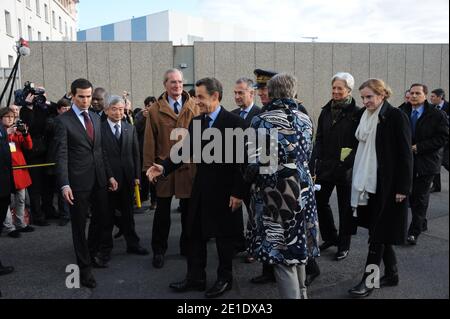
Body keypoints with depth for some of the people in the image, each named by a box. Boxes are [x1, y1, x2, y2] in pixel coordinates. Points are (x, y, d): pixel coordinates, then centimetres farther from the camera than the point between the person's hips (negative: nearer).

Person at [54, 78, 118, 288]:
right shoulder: (63, 121, -6)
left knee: (100, 218, 16)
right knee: (79, 224, 5)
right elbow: (61, 155, -12)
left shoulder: (96, 118, 12)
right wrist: (64, 185, -20)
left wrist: (110, 175, 11)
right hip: (78, 181, -6)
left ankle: (93, 253, 39)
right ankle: (85, 267, 18)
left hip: (99, 179, 6)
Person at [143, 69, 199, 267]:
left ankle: (187, 247, 28)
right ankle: (159, 251, 23)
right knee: (162, 212, 9)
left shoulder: (194, 107, 2)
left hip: (190, 165, 1)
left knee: (188, 210, 12)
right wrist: (149, 166, -4)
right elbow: (150, 140, 0)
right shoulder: (155, 110, 0)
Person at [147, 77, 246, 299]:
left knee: (224, 235, 9)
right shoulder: (196, 122, 7)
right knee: (194, 233, 12)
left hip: (223, 190, -6)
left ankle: (224, 278, 26)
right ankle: (195, 277, 27)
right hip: (200, 188, 6)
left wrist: (238, 192, -16)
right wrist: (164, 167, -9)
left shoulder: (234, 122, -12)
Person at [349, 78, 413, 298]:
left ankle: (368, 281, 7)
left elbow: (405, 154, -12)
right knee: (380, 232, 13)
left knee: (378, 233, -1)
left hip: (388, 186, -7)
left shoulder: (395, 116, -10)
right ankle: (391, 274, 28)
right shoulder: (367, 117, 11)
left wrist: (402, 188, -15)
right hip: (370, 184, 7)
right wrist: (359, 180, 11)